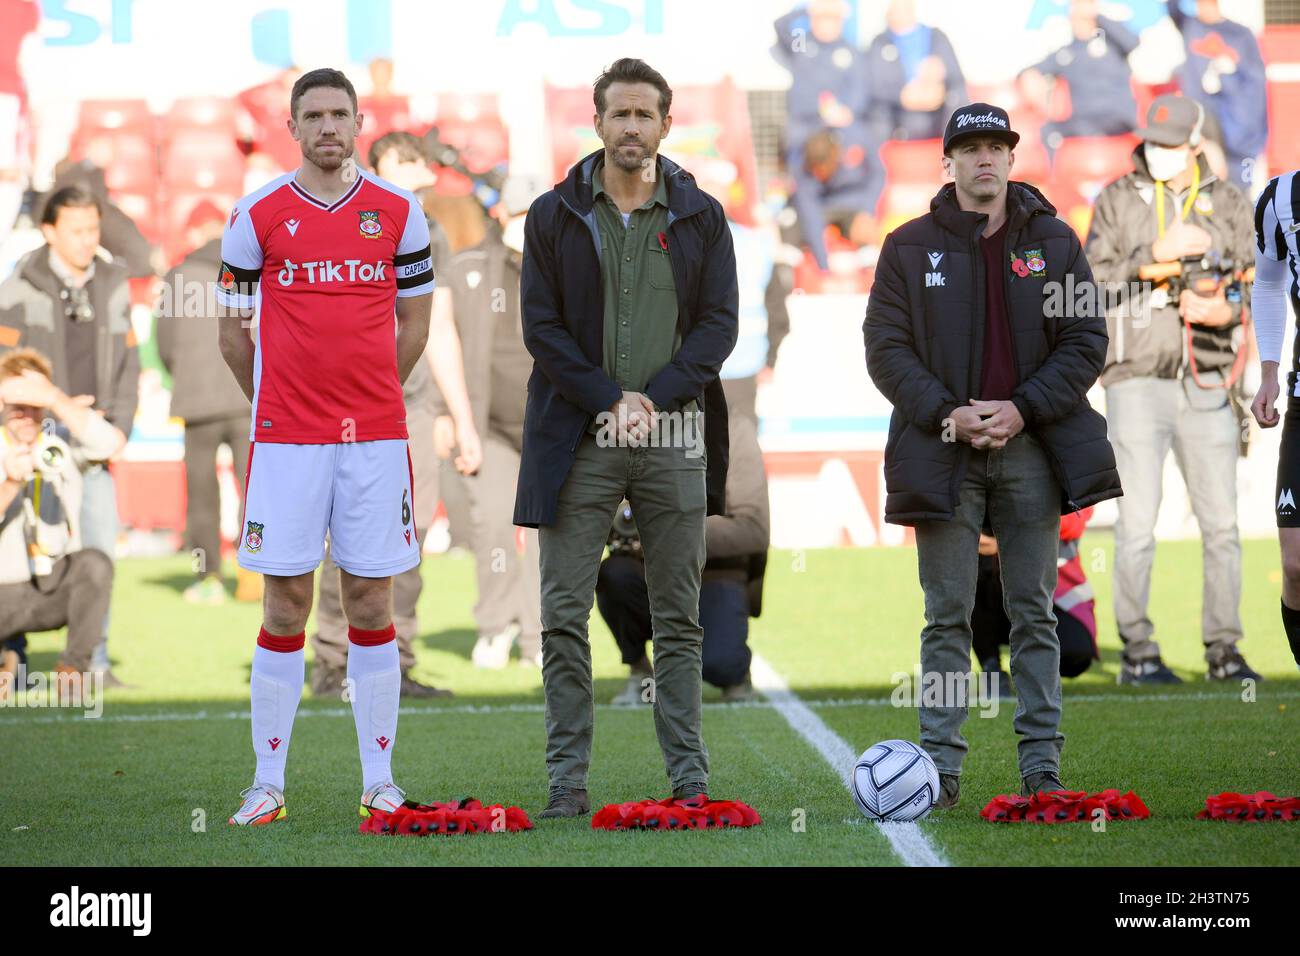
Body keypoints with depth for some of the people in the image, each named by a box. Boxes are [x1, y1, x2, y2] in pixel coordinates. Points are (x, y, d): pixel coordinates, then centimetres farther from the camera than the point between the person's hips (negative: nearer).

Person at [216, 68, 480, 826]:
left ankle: (379, 781, 8)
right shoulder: (258, 216, 2)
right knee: (286, 602, -1)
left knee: (372, 601, 2)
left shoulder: (399, 213, 5)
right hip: (285, 438, -1)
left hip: (375, 435, 1)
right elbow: (236, 331, 11)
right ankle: (268, 784, 4)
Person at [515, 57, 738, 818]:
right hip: (579, 441, -1)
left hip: (674, 440, 1)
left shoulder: (700, 217, 7)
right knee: (565, 617, -2)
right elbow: (542, 326, 0)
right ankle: (568, 777, 4)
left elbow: (720, 323, 2)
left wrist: (654, 397, -11)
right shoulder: (554, 216, 5)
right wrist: (608, 399, -11)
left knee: (679, 619, 5)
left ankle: (690, 776, 10)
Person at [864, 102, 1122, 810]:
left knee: (1034, 613, 4)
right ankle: (940, 763, 2)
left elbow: (1086, 341, 5)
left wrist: (1022, 409, -8)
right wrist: (946, 413, -12)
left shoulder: (1054, 242, 8)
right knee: (948, 616, -1)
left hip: (1030, 450, 1)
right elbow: (885, 347, 1)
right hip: (944, 451, -1)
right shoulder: (911, 248, 5)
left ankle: (1042, 764, 8)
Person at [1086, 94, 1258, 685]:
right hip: (1137, 380, -2)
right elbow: (1092, 282, -2)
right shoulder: (1117, 201, 5)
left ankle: (1224, 651, 10)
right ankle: (1137, 652, 2)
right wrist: (1154, 257, -15)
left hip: (1207, 385, 2)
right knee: (1137, 524, -5)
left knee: (1221, 524, 2)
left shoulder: (1228, 205, 10)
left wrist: (1227, 309, -11)